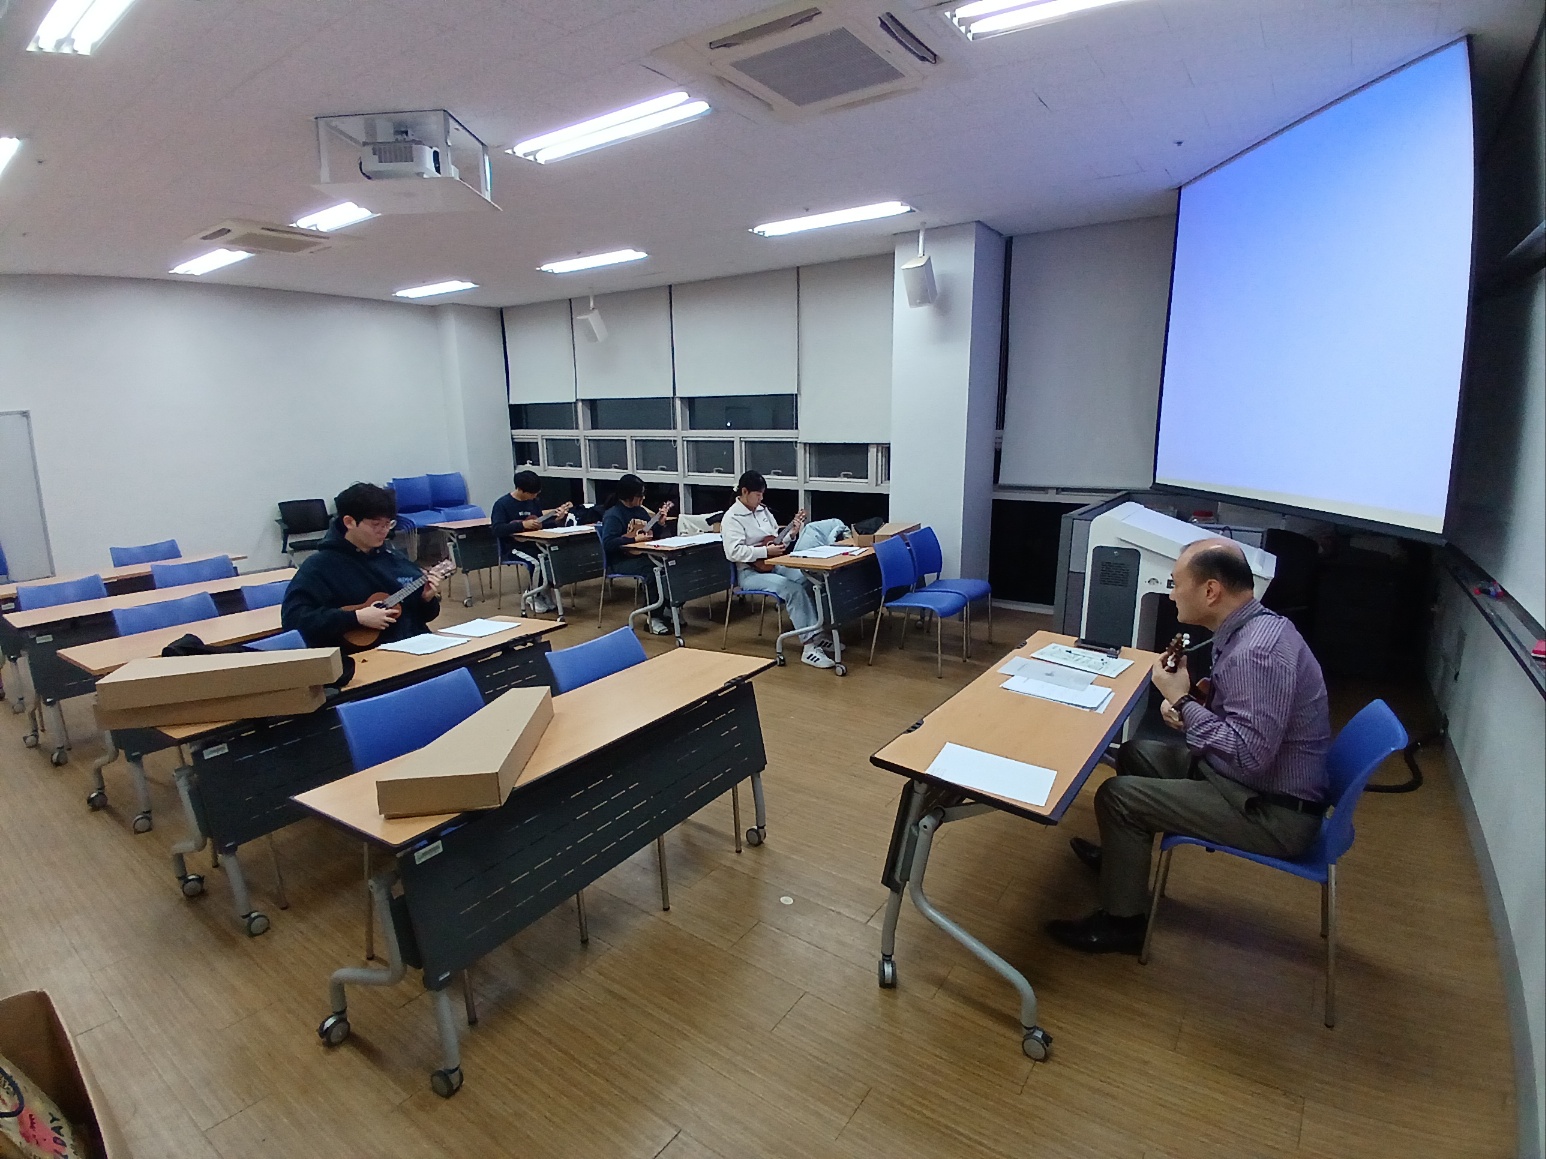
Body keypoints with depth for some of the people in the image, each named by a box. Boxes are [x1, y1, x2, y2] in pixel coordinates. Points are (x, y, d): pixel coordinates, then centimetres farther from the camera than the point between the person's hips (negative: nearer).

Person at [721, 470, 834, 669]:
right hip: (749, 572, -7)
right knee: (792, 589, -29)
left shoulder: (763, 510, 12)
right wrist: (766, 551, -23)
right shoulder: (732, 518, -11)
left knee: (807, 579, -20)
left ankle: (817, 633, -16)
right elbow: (734, 552, -22)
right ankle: (810, 644, -29)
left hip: (772, 564, 7)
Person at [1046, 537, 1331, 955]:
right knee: (1136, 753, 17)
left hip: (1271, 811, -10)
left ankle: (1122, 923, 7)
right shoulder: (1253, 627, 2)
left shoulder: (1257, 652, -30)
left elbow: (1248, 755, -32)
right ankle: (1123, 856, 37)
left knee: (1117, 795, -11)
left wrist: (1182, 700, -20)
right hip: (1253, 779, 10)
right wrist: (1190, 702, -3)